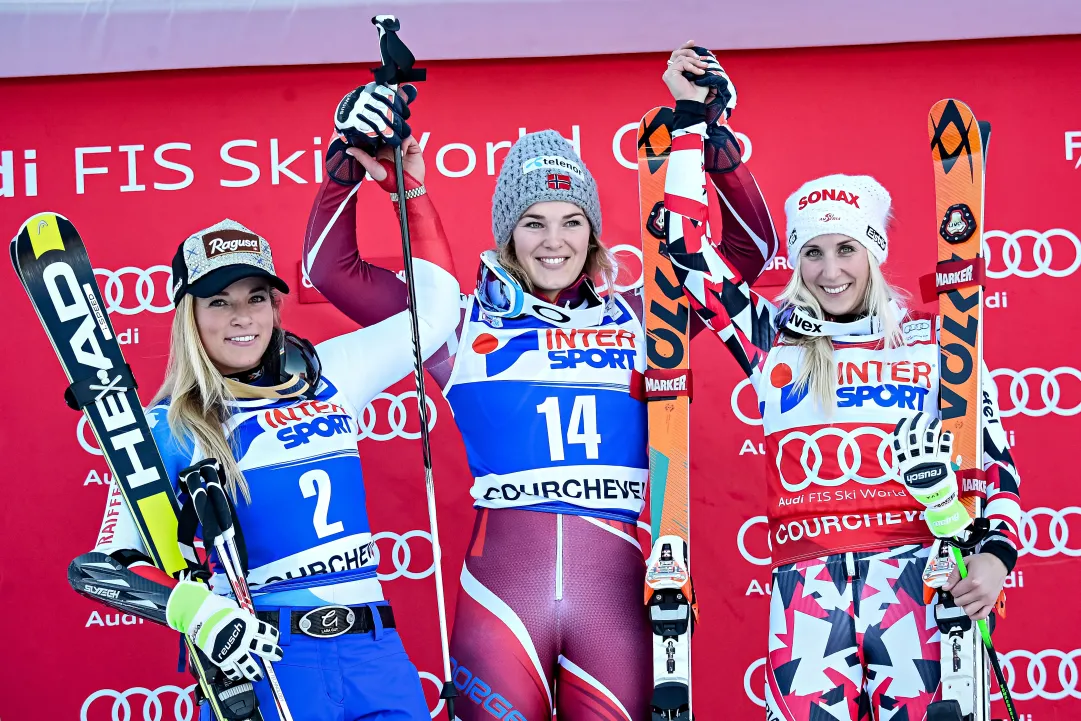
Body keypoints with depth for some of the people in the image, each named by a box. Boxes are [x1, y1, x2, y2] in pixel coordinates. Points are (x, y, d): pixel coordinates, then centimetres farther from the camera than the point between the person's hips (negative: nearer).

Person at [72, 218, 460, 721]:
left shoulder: (328, 374, 9)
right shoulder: (169, 429, -2)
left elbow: (435, 302, 15)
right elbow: (114, 561, -7)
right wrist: (199, 612, -24)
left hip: (373, 650, 4)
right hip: (260, 656, -3)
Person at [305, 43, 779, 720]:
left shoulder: (636, 318, 12)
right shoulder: (464, 323, 9)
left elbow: (750, 249, 12)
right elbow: (331, 268, 9)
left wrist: (715, 138, 2)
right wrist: (349, 164, -3)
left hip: (614, 589, 1)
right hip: (500, 588, -1)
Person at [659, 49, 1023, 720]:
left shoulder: (933, 341, 9)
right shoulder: (774, 338, 10)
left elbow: (995, 459, 11)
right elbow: (686, 251, 6)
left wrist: (995, 552, -6)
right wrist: (691, 115, 6)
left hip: (916, 576, 0)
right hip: (806, 582, 1)